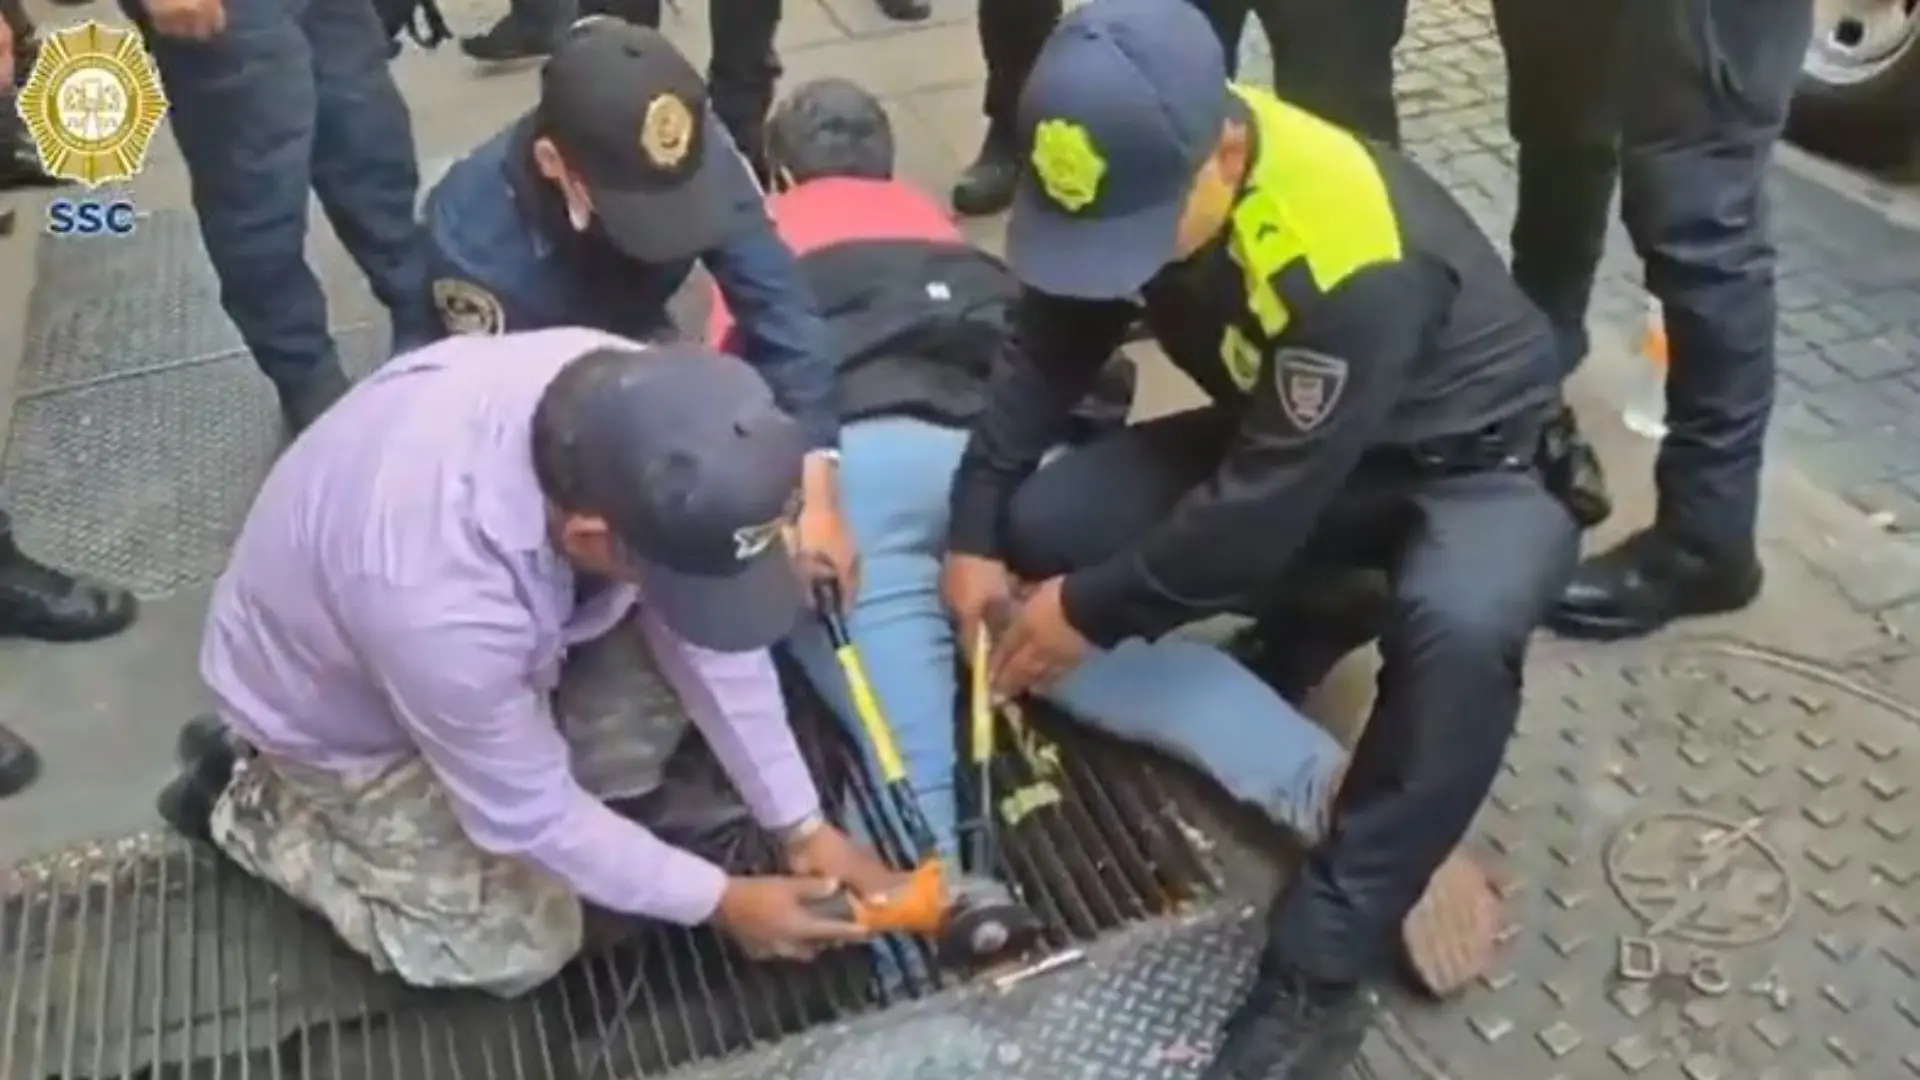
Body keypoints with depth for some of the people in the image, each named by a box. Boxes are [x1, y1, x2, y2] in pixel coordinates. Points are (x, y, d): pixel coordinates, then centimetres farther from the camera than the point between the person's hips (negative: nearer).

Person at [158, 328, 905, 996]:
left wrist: (801, 825, -12)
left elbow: (714, 635, -15)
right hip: (330, 706, -5)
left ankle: (621, 805, 10)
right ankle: (250, 809, 12)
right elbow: (530, 815, -25)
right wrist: (719, 900, -15)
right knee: (519, 946, -2)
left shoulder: (624, 398, -30)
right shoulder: (441, 601, -45)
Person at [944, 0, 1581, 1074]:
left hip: (1475, 461, -6)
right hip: (1281, 439, 6)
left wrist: (1094, 610, -21)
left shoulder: (1350, 254, -38)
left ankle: (1322, 966, -24)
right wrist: (977, 526, -13)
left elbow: (1264, 507, -31)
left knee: (1458, 633, -40)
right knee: (1046, 523, -11)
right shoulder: (1149, 164, -16)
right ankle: (1314, 610, 8)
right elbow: (1051, 352, -4)